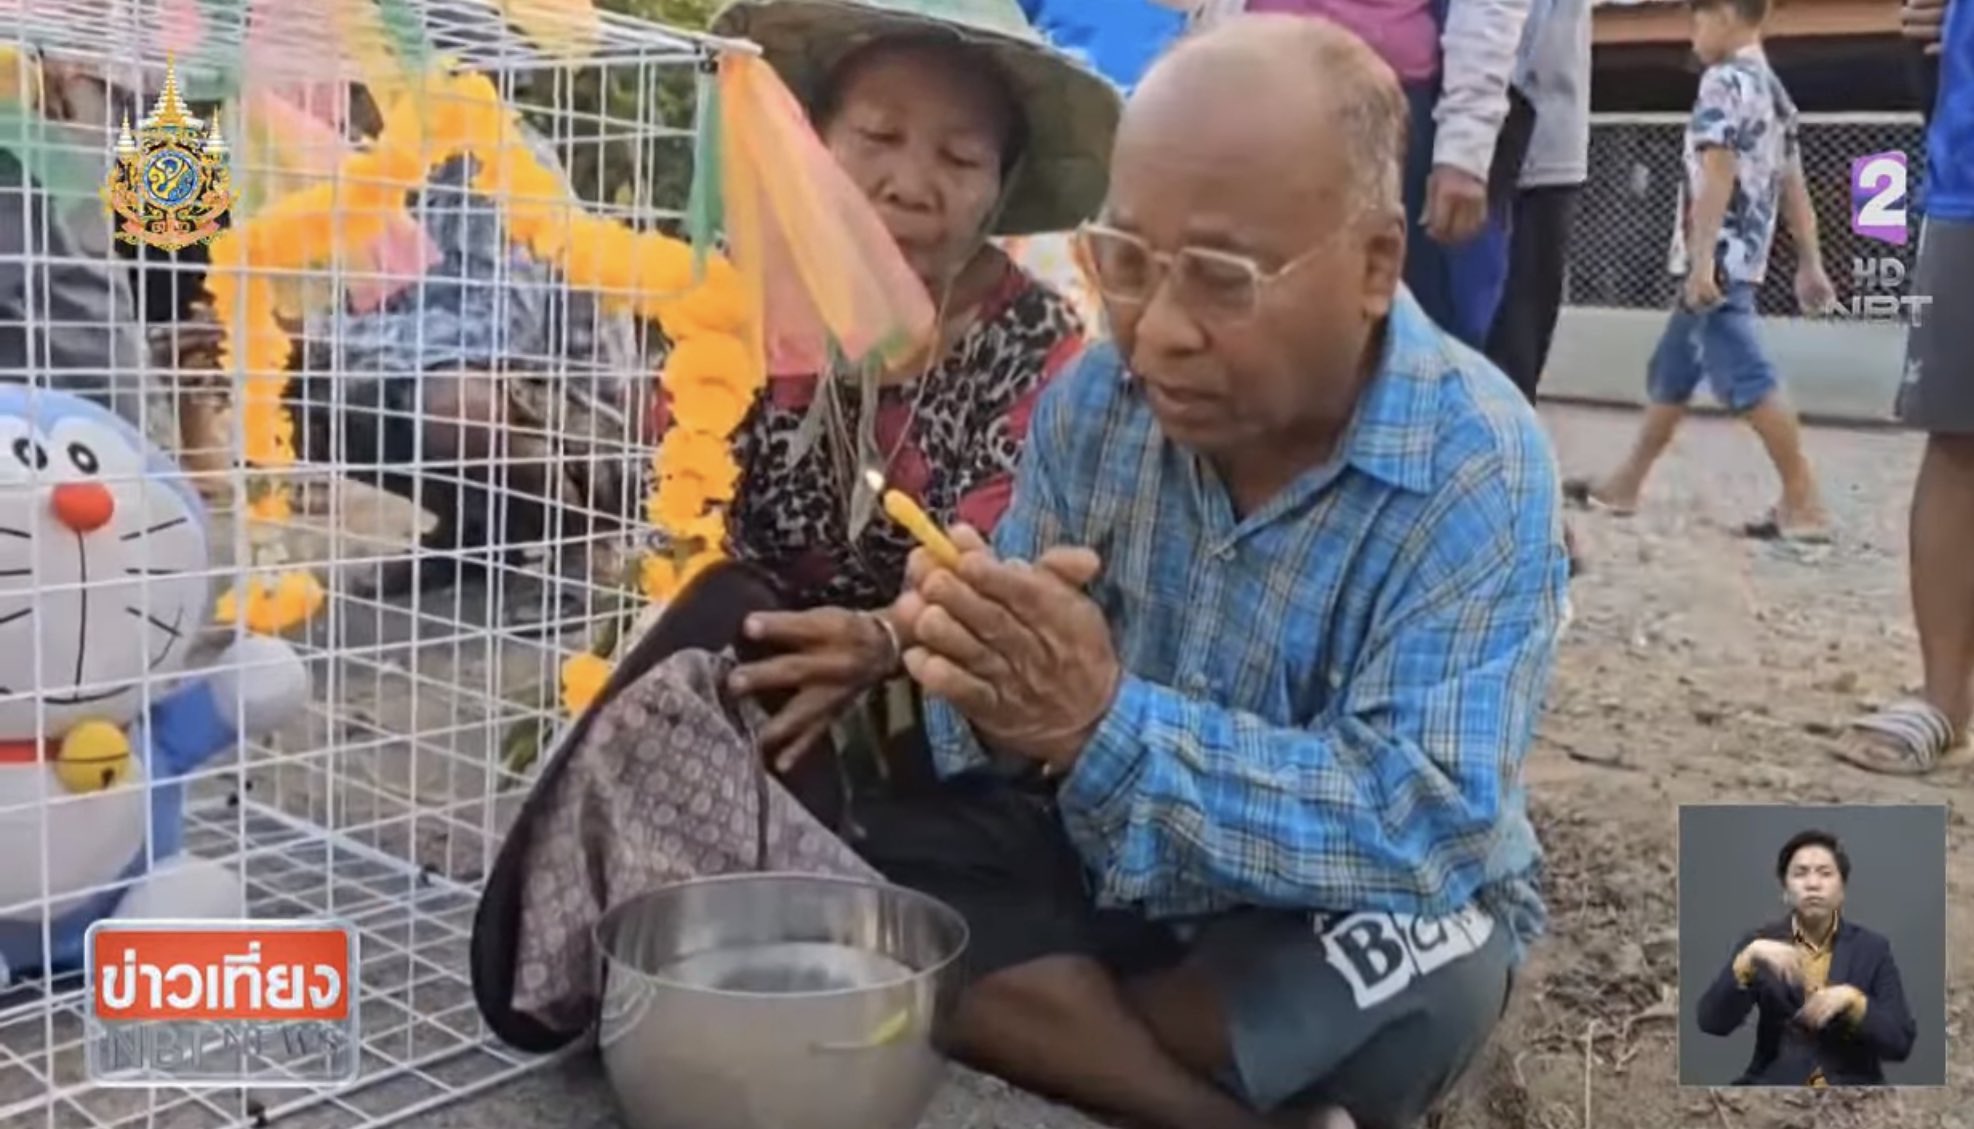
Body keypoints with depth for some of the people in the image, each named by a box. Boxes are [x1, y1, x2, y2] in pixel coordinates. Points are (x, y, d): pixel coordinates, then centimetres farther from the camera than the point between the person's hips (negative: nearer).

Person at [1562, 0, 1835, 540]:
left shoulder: (1724, 82, -9)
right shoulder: (1775, 92, 20)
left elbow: (1718, 174, -19)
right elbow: (1794, 186, 19)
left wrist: (1702, 258, -24)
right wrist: (1810, 265, 19)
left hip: (1718, 258, -10)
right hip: (1741, 256, 10)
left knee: (1747, 379, -11)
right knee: (1670, 372, 16)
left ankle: (1804, 503, -10)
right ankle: (1624, 484, 24)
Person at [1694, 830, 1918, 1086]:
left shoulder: (1872, 949, 5)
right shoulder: (1759, 942, 4)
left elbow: (1901, 1043, 0)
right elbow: (1712, 1023, -8)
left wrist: (1853, 1001, -16)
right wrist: (1748, 959, -19)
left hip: (1850, 1084, 1)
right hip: (1774, 1083, -1)